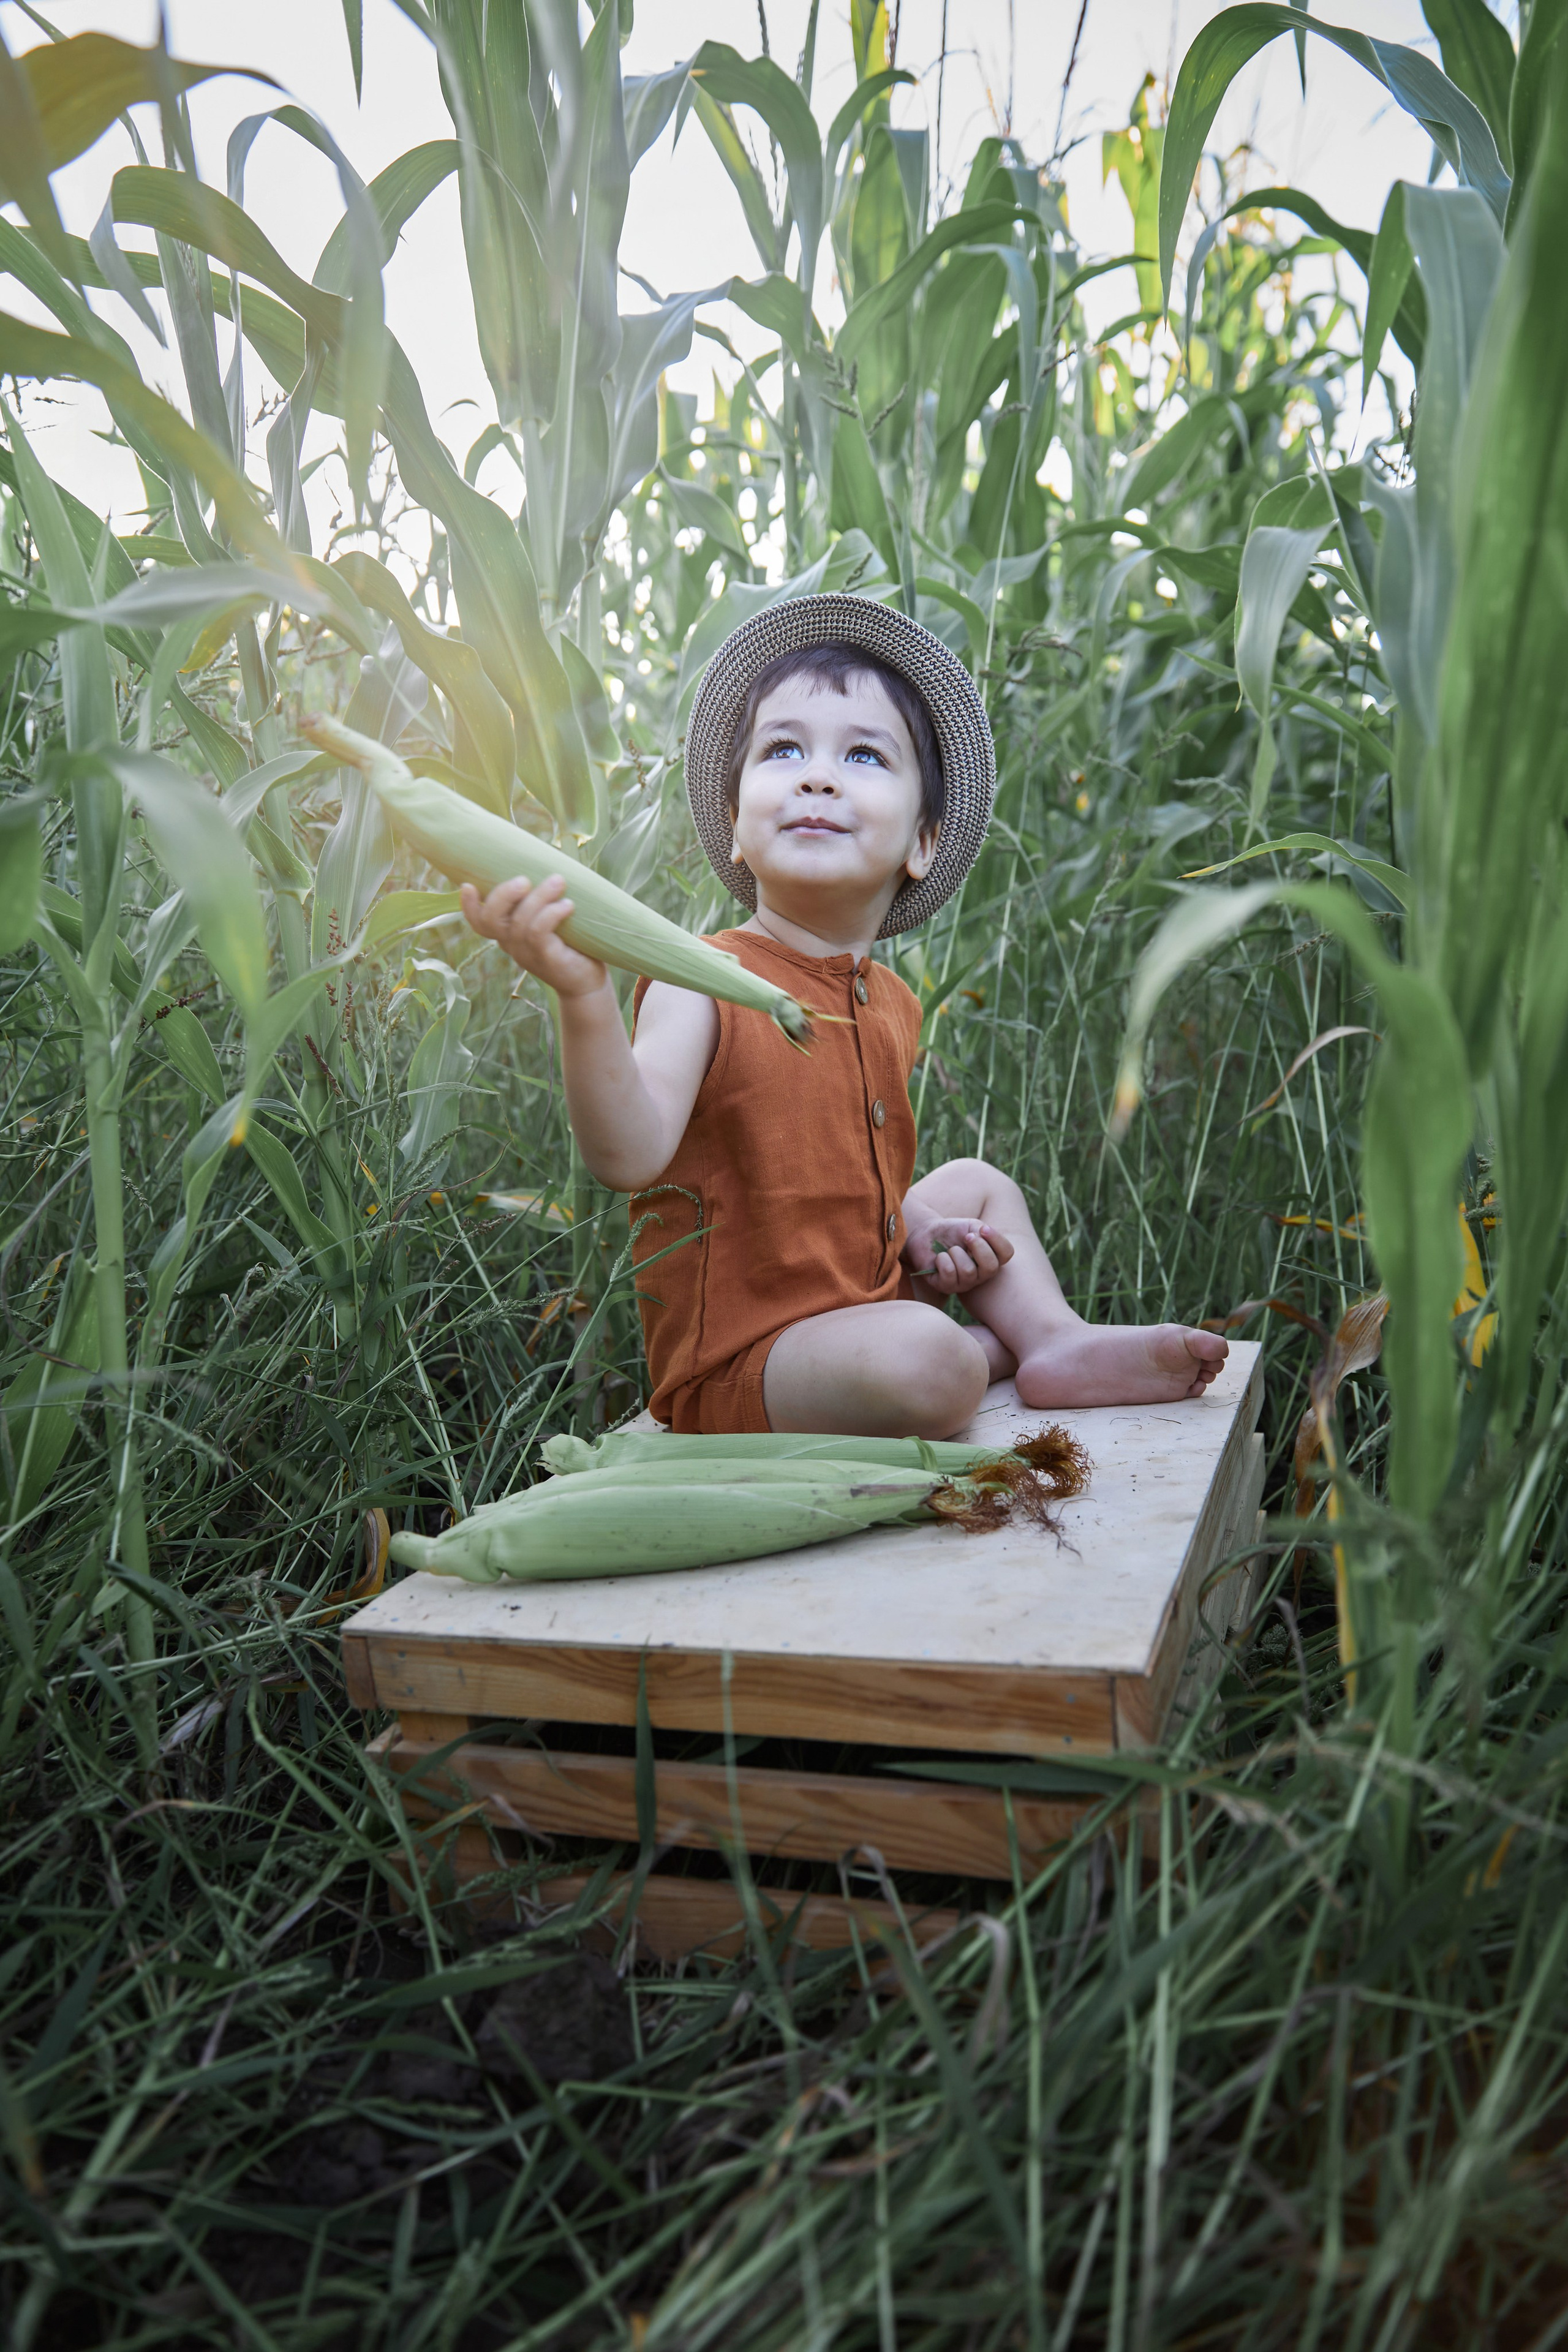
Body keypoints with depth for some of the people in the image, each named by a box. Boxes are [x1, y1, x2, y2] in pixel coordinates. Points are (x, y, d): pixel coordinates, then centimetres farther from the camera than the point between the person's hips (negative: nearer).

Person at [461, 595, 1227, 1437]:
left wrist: (917, 1237, 2)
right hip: (736, 1360, -8)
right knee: (925, 1355, -33)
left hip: (862, 1303, 8)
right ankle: (993, 1344, 0)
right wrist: (584, 997, -50)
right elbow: (632, 1156, -36)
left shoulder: (892, 1004, 6)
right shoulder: (702, 985, -18)